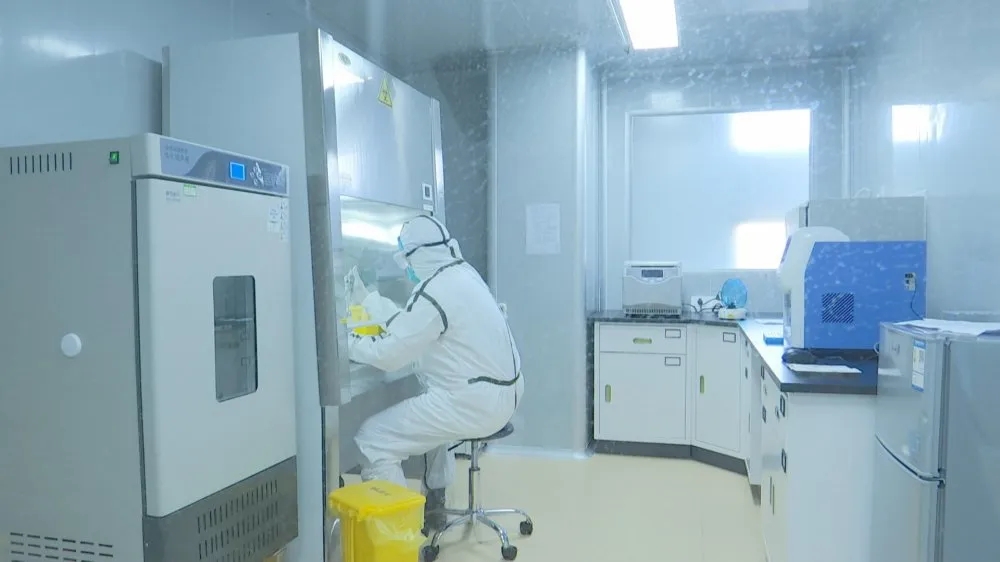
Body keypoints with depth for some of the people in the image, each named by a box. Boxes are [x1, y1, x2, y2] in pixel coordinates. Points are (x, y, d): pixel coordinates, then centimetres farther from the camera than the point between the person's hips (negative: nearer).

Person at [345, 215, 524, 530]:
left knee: (373, 439, -9)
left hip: (472, 402, -10)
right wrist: (366, 299, 25)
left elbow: (389, 355, -17)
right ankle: (433, 504, 42)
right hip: (501, 393, 11)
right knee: (429, 408, 37)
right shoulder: (461, 274, 11)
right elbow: (409, 324, 20)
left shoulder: (434, 291, -19)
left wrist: (348, 342, -1)